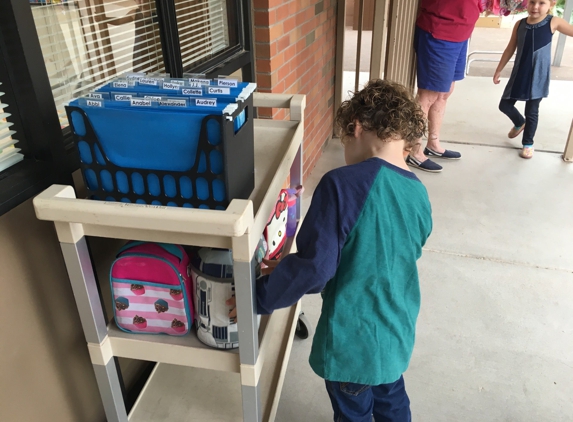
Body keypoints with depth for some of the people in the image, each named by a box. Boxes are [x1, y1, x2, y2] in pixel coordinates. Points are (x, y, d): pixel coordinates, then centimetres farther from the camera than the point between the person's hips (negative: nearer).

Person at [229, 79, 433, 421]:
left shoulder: (342, 185, -26)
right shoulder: (419, 194, -4)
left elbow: (315, 266, -27)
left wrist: (259, 297, -11)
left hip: (353, 338, -6)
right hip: (398, 330, 6)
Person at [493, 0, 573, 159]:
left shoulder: (553, 22, -8)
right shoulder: (519, 24, 0)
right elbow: (510, 49, 9)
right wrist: (498, 70, 11)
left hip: (538, 77, -3)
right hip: (519, 75, 4)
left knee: (532, 111, 3)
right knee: (504, 105, 10)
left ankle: (528, 143, 22)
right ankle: (519, 123, 41)